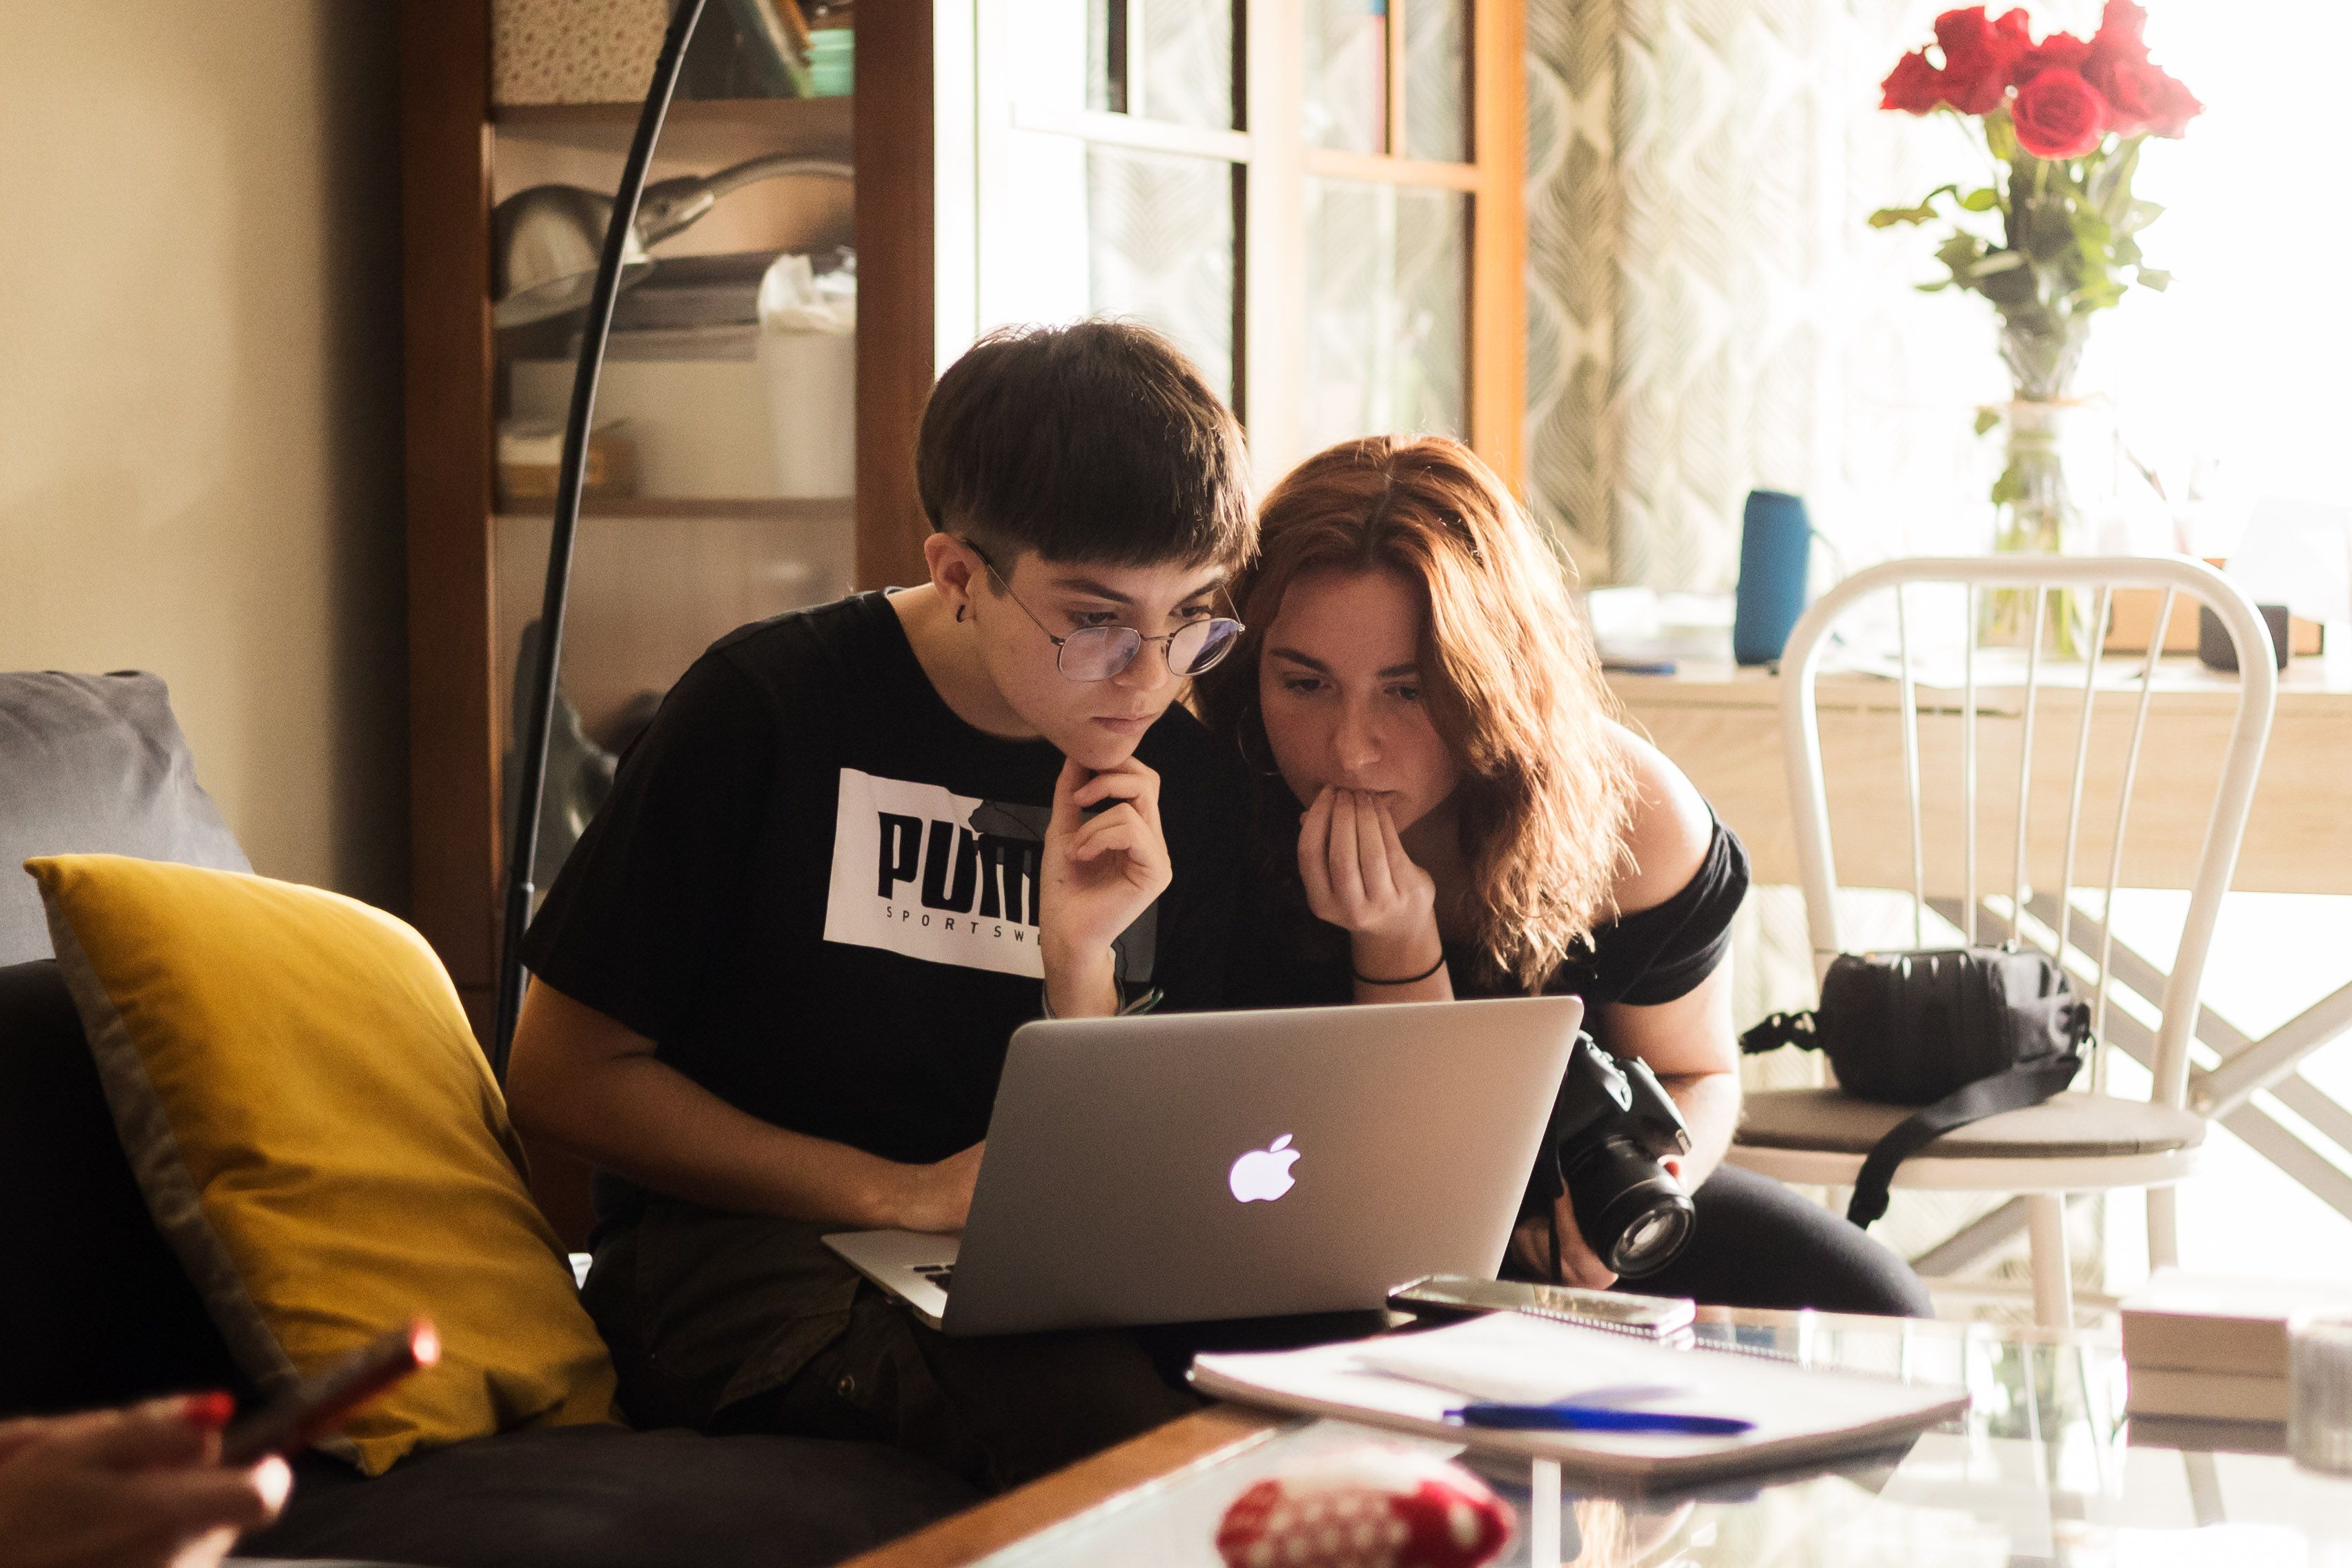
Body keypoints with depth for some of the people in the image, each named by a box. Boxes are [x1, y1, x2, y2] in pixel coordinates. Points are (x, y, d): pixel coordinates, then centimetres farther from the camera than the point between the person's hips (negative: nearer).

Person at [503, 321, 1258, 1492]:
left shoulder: (1191, 785, 4)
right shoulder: (769, 708, -7)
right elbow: (564, 1075, -4)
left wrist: (1082, 963, -12)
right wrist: (905, 1196, -12)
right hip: (733, 1246, -4)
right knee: (1106, 1413, -36)